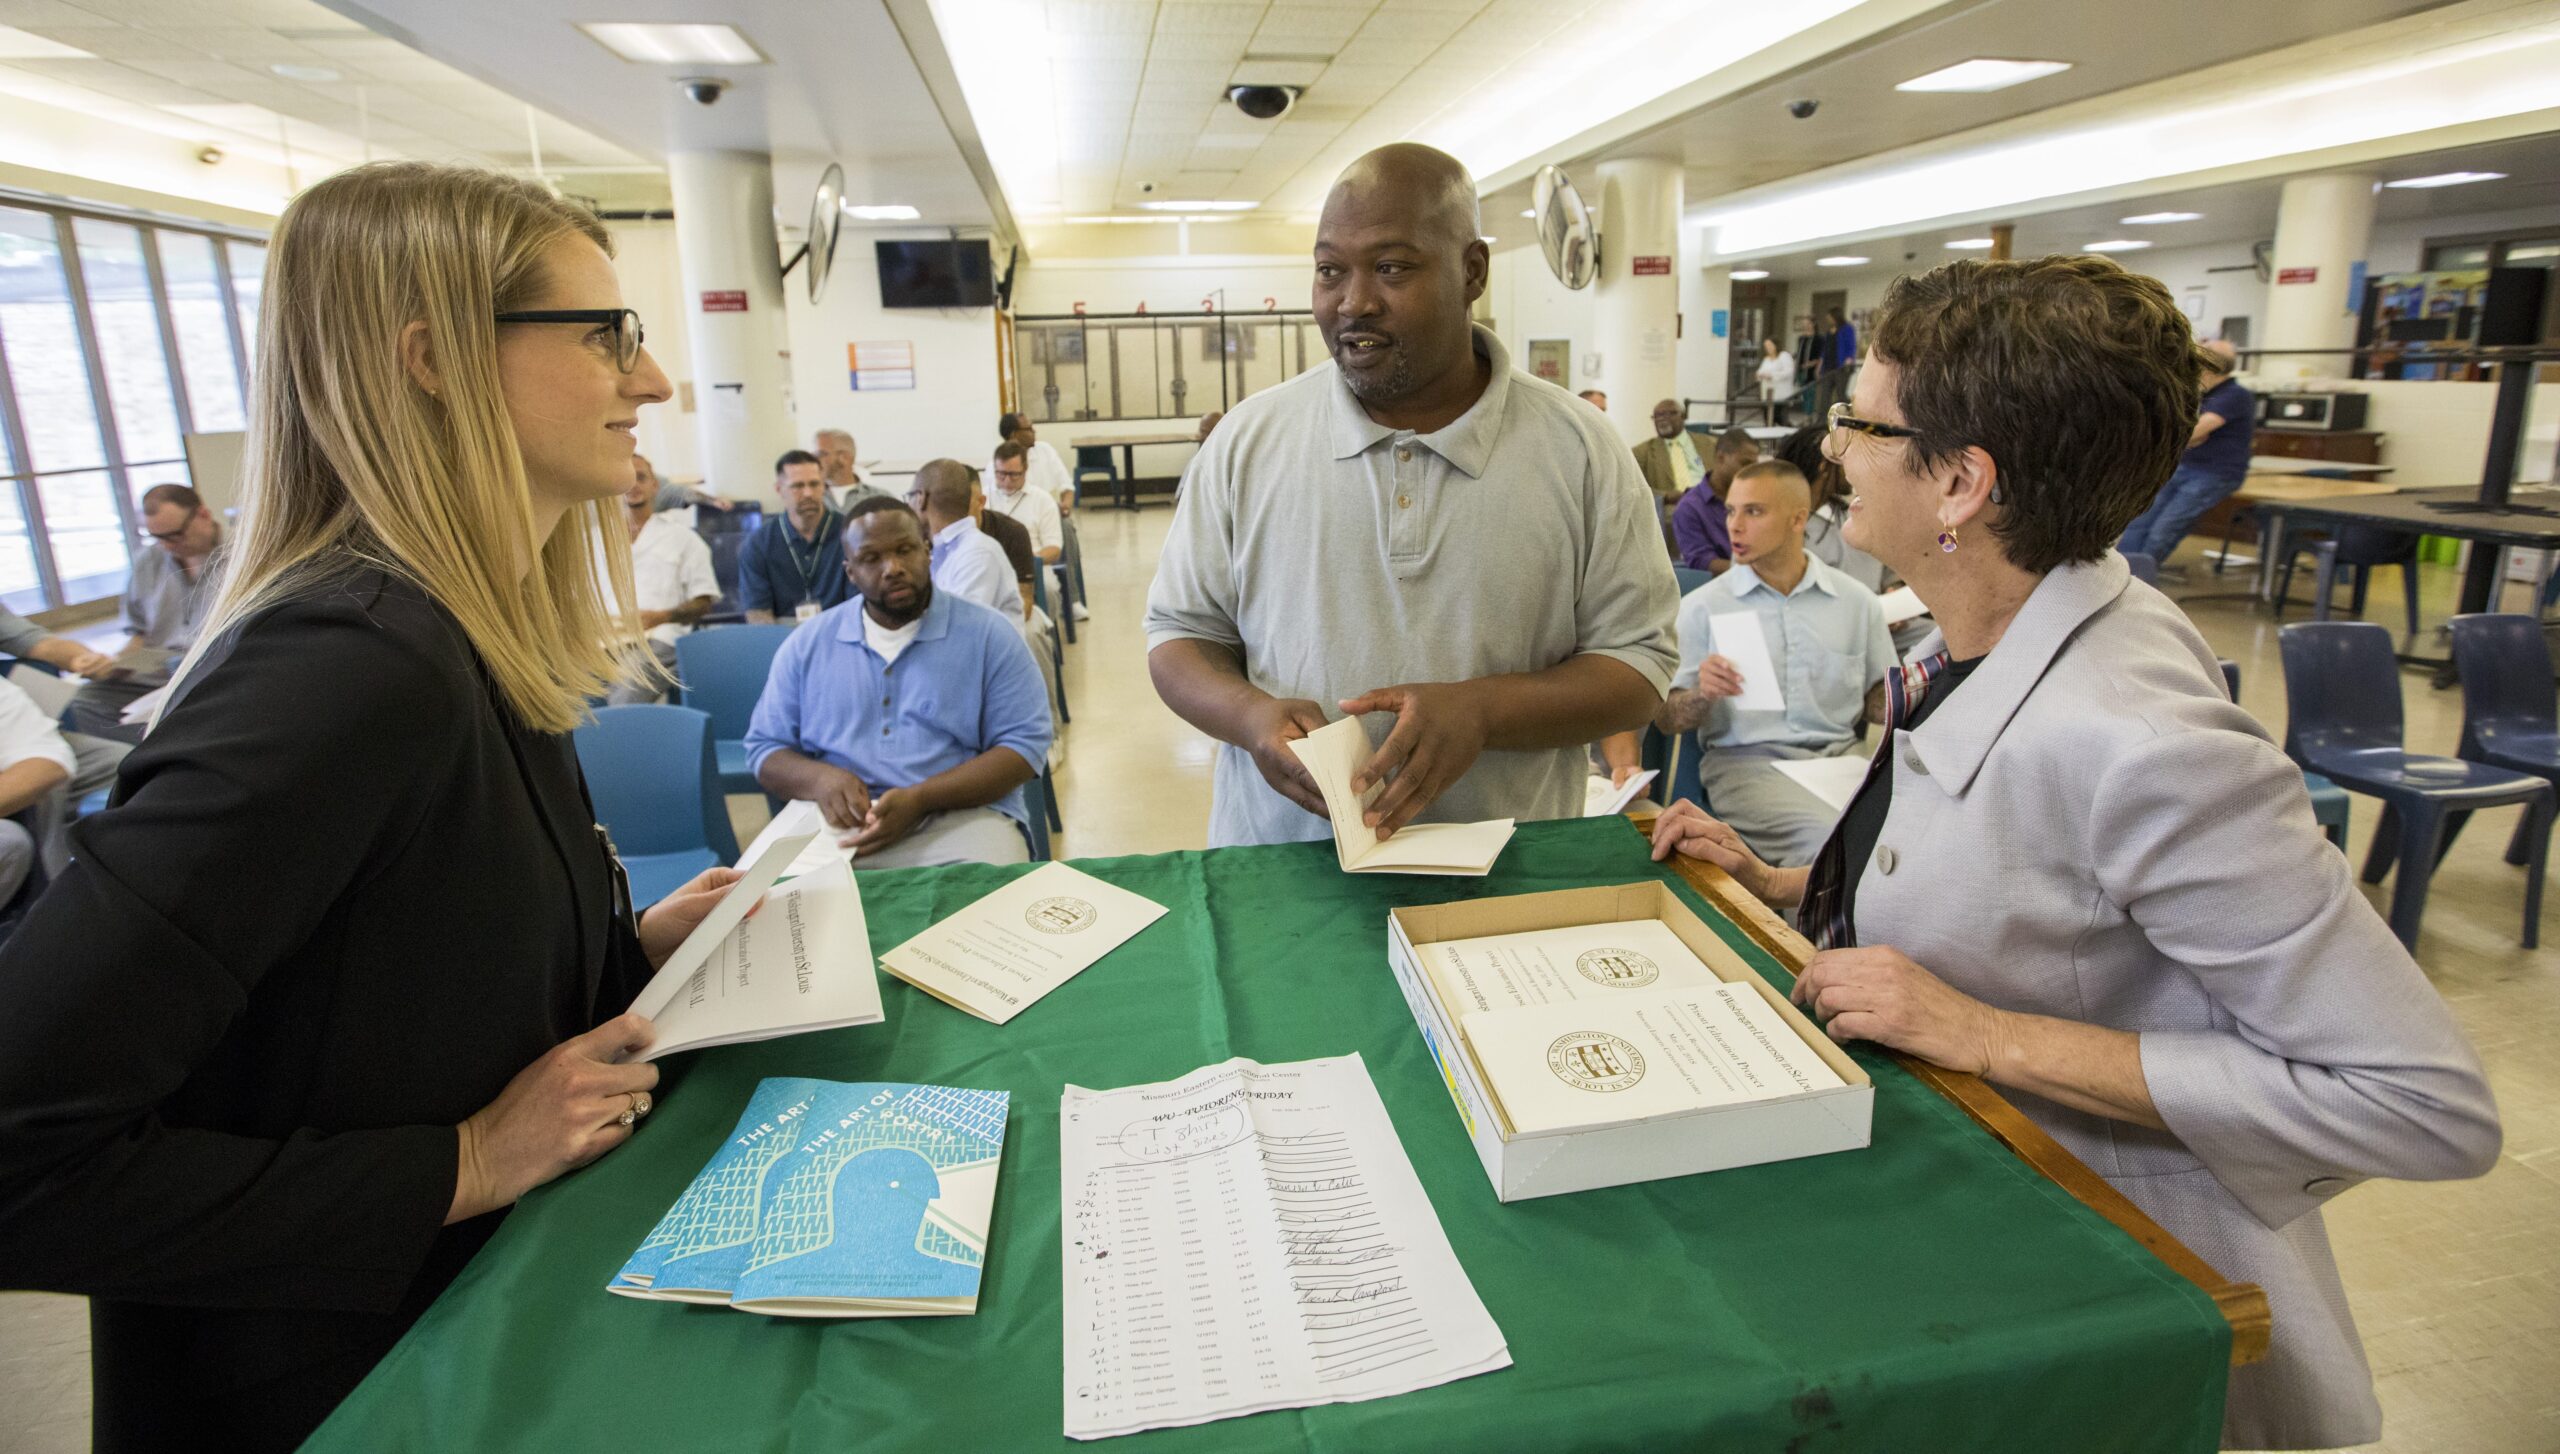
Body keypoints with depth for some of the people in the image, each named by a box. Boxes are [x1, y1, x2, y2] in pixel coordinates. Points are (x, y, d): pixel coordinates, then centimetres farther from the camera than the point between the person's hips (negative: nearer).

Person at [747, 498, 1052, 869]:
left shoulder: (989, 635, 0)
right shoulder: (807, 644, 11)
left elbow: (1025, 744, -5)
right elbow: (764, 747, 14)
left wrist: (919, 799, -18)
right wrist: (819, 779, -11)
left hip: (959, 818, -2)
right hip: (838, 823, 3)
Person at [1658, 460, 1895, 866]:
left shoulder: (1857, 601, 12)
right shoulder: (1701, 607, 5)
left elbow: (1878, 698, 20)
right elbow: (1666, 717, 4)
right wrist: (1702, 695, -19)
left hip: (1841, 754, 4)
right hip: (1746, 760, -3)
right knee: (1836, 840, -33)